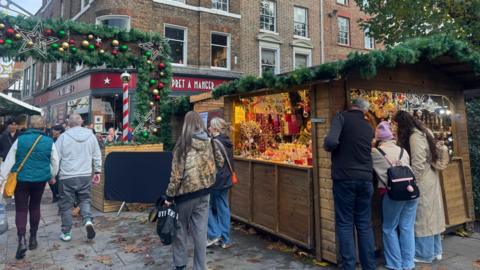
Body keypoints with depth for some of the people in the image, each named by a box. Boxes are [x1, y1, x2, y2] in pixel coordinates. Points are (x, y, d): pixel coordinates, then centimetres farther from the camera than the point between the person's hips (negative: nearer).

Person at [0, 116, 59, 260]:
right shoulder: (49, 142, -4)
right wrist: (52, 176, 20)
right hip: (40, 180, 1)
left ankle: (22, 239, -12)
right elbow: (55, 163, 3)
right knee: (35, 207, 16)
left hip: (21, 179, -1)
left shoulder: (20, 140, -7)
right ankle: (33, 238, 26)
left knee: (21, 209, 5)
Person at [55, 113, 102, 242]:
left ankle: (66, 233, 18)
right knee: (85, 200, 17)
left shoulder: (63, 137, -6)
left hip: (67, 176, -2)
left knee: (66, 205, 9)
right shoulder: (91, 135, 2)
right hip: (85, 175, 2)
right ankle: (88, 220, -7)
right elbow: (97, 156, 7)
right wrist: (97, 171, 15)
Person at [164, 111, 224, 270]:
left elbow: (177, 172, -13)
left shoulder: (184, 142, -12)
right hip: (204, 191, 4)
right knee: (201, 230, 10)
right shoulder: (210, 141, 1)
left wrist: (170, 195, -6)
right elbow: (220, 163, 10)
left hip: (186, 191, -4)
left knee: (181, 229, 13)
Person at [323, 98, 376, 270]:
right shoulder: (369, 127, 12)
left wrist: (327, 146, 1)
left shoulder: (342, 117, -4)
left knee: (344, 223, 4)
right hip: (365, 179, 5)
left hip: (344, 178, -4)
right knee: (365, 224, 13)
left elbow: (331, 141, -19)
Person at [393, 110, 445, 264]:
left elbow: (418, 164, -20)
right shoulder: (422, 132, 13)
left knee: (422, 216, -1)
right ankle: (436, 251, 24)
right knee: (430, 214, 14)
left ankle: (425, 254, 10)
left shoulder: (414, 136, -16)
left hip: (422, 182, -9)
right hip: (430, 179, 9)